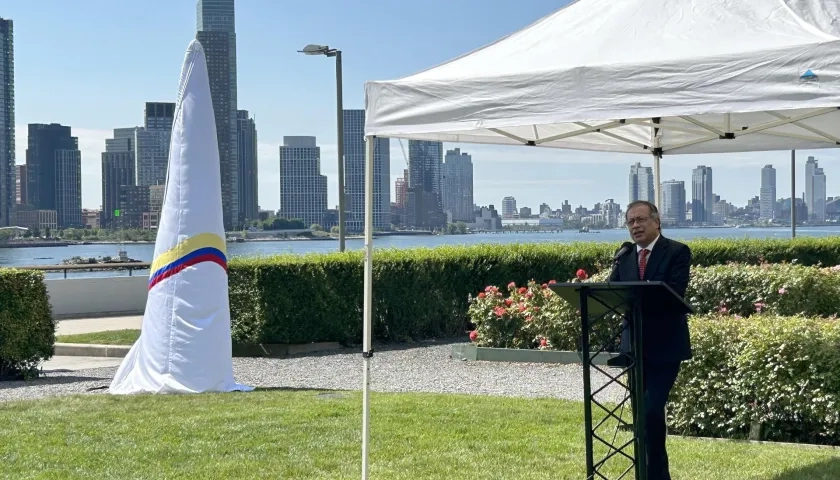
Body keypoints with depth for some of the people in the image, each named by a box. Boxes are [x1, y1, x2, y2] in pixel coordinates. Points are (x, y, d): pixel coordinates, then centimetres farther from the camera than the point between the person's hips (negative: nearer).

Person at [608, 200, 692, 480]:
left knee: (653, 409, -15)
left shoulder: (677, 252, -7)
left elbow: (674, 293, -20)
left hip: (665, 346, -6)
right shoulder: (625, 257, 10)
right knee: (640, 411, 9)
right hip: (635, 346, 6)